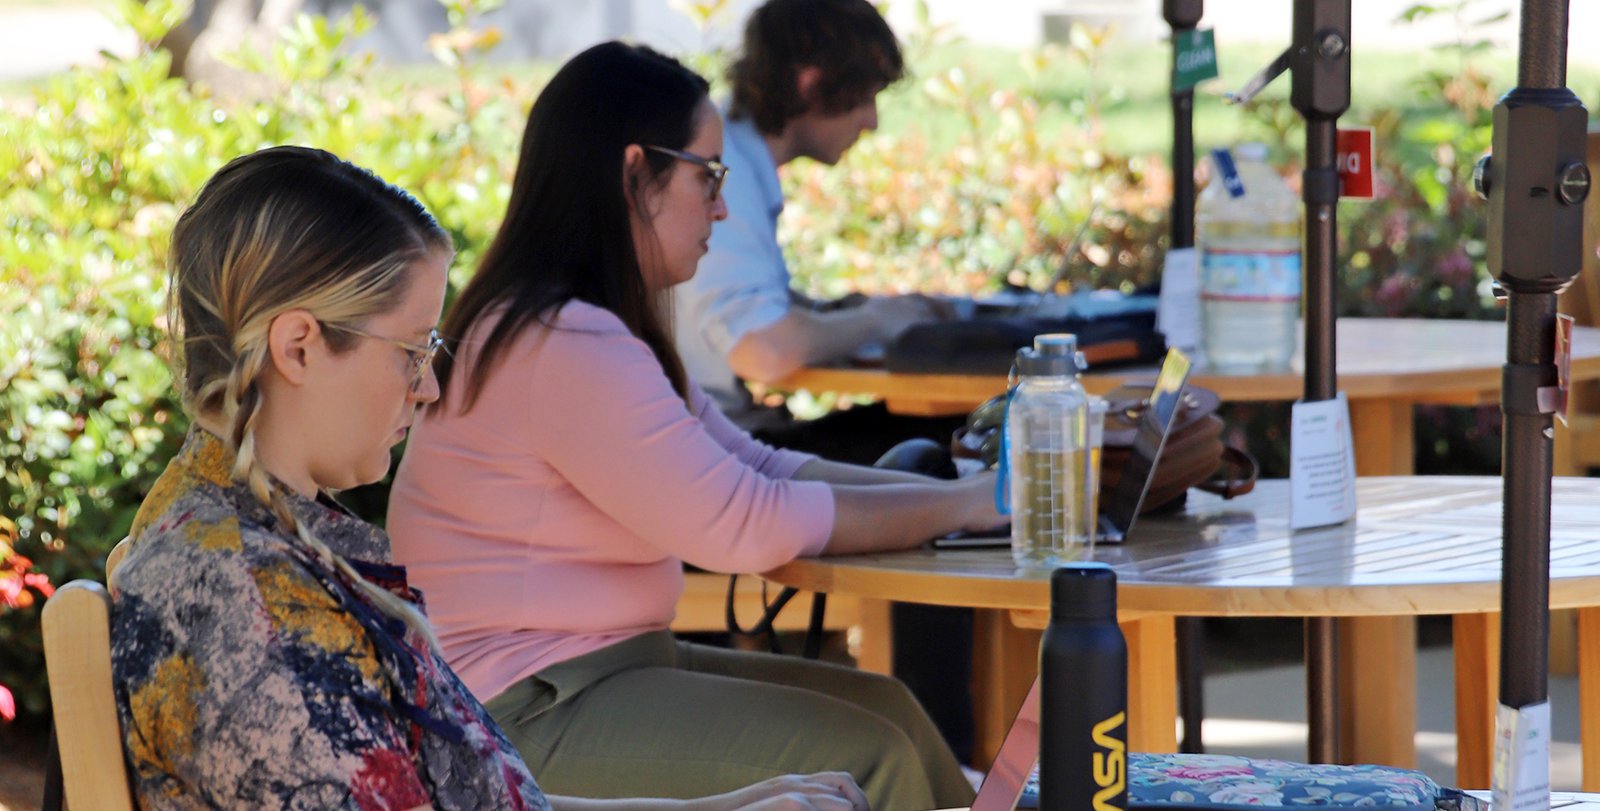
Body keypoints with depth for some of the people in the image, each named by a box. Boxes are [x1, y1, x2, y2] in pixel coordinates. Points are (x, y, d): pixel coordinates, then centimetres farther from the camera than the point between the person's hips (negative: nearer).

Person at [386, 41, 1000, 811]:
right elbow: (743, 526, -20)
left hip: (605, 666, 10)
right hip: (524, 713, -10)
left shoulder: (599, 332, 13)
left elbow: (760, 467, 12)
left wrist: (950, 491, 1)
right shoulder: (565, 345, -20)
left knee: (886, 709, 3)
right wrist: (961, 507, -12)